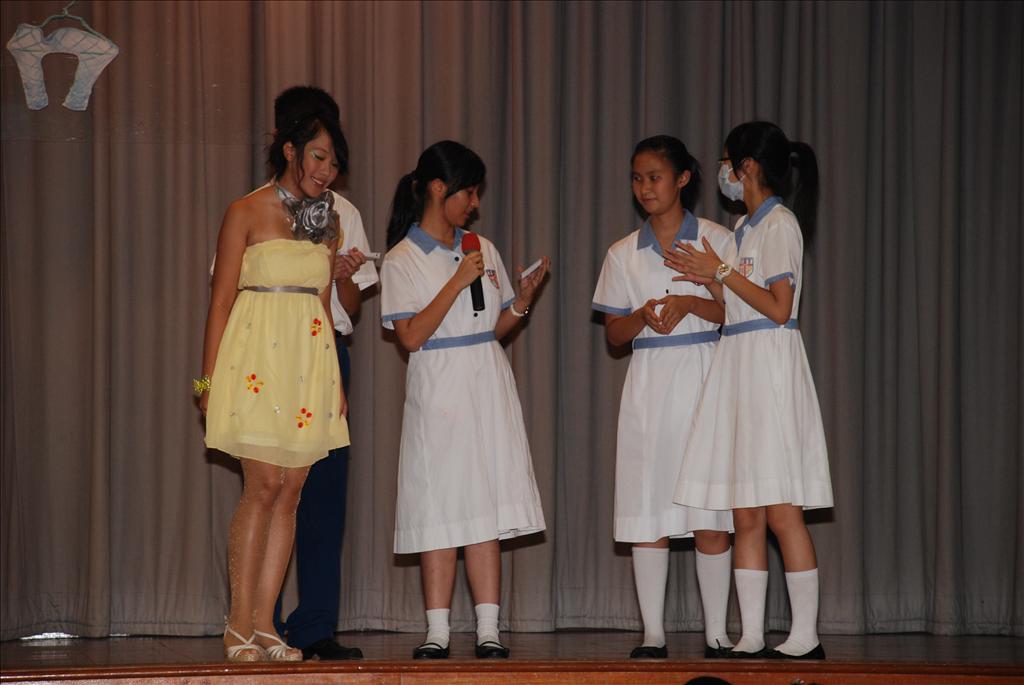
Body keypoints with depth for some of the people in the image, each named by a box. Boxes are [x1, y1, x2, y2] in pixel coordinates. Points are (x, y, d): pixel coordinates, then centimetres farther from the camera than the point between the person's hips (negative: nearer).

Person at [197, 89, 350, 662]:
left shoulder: (327, 220, 14)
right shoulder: (247, 213, -2)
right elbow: (222, 299, -3)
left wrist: (337, 379, 15)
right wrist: (210, 378, -7)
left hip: (310, 358, 5)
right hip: (258, 357, -5)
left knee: (291, 491, 2)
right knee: (264, 485, -11)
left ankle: (264, 622, 6)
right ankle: (240, 623, -4)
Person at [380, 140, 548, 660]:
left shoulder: (482, 249, 13)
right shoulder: (402, 260, -2)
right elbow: (411, 336, -12)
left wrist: (523, 299, -1)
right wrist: (458, 282, -14)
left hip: (488, 390, 4)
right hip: (437, 393, -4)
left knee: (487, 509, 0)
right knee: (440, 509, -4)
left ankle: (488, 631, -1)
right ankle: (437, 632, 2)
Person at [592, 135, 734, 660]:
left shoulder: (716, 239, 4)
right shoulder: (623, 254, 11)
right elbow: (614, 335, 10)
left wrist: (690, 303, -16)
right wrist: (643, 316, -10)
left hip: (703, 379, -2)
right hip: (648, 385, 2)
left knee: (710, 510, -4)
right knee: (647, 508, -2)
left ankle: (716, 634, 2)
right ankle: (652, 632, 3)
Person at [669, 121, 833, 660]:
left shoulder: (780, 224, -7)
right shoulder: (745, 227, 19)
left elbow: (778, 309, -15)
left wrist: (723, 272, -10)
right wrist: (709, 279, 6)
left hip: (770, 366, -9)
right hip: (737, 366, 9)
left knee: (780, 509, -11)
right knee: (745, 514, 5)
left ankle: (805, 636, -9)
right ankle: (751, 638, 6)